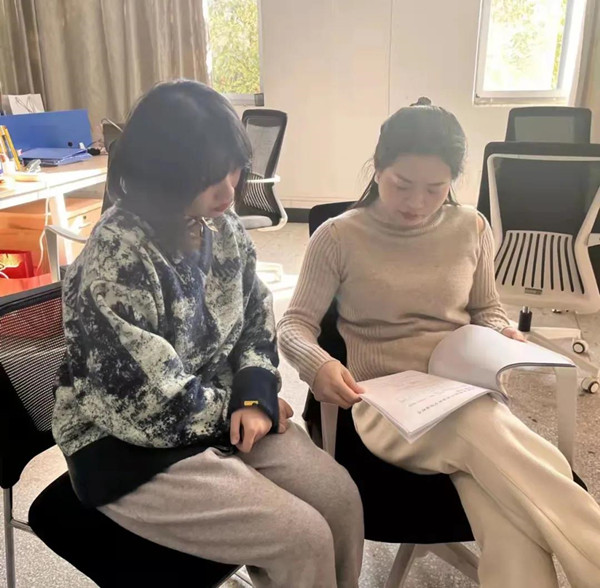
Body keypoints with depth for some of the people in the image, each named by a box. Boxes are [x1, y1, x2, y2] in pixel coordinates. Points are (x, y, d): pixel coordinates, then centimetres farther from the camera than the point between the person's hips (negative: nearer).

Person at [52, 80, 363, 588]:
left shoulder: (221, 227, -4)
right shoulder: (114, 264, -28)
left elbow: (257, 314, 8)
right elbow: (156, 410, -25)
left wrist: (256, 394, -8)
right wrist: (239, 404, -9)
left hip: (224, 412, 7)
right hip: (129, 445, -6)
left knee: (341, 498, -2)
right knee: (305, 539, -13)